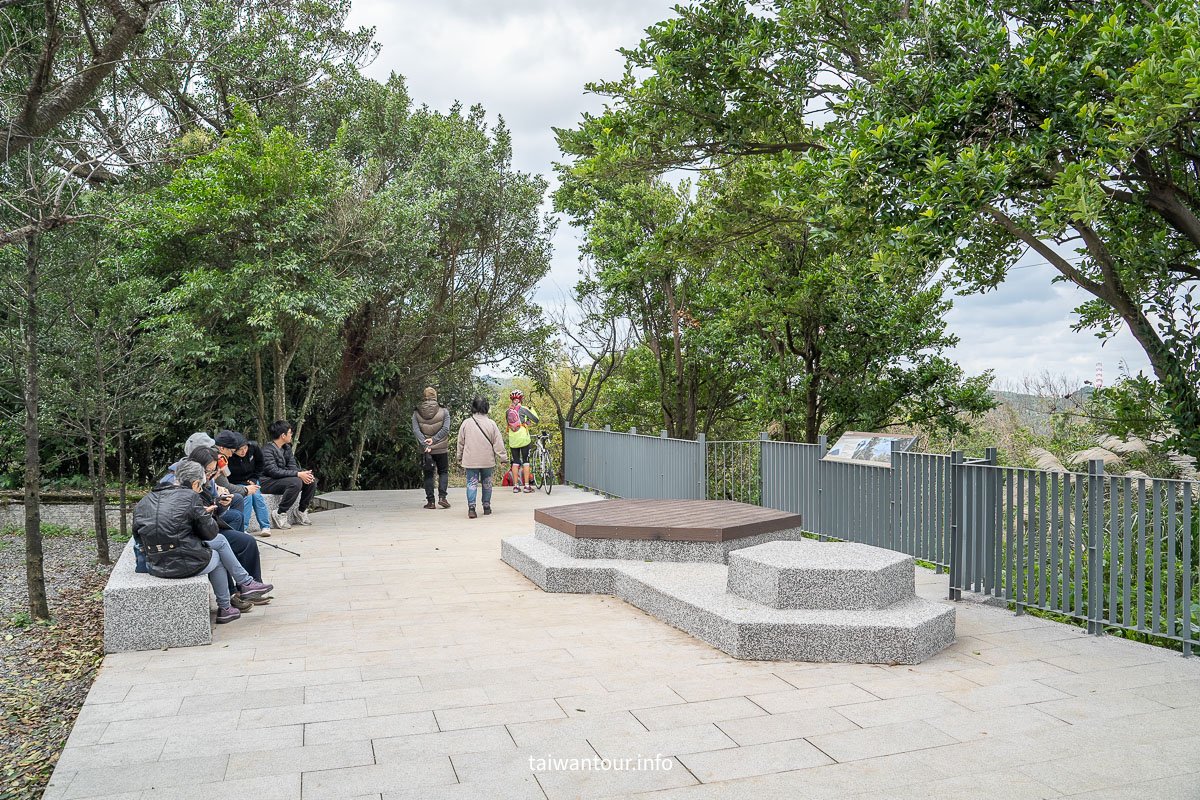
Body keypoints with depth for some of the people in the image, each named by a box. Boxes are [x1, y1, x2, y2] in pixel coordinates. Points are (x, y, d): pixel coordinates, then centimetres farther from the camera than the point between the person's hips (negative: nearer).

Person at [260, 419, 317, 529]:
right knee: (296, 482, -33)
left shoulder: (287, 448, 10)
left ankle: (301, 510, 7)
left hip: (284, 479, 8)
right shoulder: (268, 450, -17)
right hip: (268, 483, -8)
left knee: (312, 480, -7)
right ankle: (280, 514, -22)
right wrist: (298, 474, -30)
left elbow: (292, 466, 6)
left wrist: (304, 473, -17)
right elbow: (274, 471, -27)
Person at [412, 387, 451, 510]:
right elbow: (445, 429, -13)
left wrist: (425, 445, -14)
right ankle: (442, 497, -2)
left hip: (425, 449, 1)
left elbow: (416, 430, -9)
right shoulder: (443, 411, -3)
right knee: (443, 472, 12)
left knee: (428, 475, 9)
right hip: (441, 449, -1)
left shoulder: (416, 413, 1)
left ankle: (430, 501, 6)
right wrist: (434, 439, -14)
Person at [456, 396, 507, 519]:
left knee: (471, 482, 2)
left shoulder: (466, 423, -4)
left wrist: (460, 457, 18)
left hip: (470, 460, 0)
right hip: (487, 460, 0)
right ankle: (487, 506, 21)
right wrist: (502, 458, 4)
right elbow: (498, 443, -3)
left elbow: (461, 442, 6)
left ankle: (471, 506, -14)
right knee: (487, 482, 14)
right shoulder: (491, 424, -6)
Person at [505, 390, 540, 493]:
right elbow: (536, 419, -4)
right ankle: (527, 485, 0)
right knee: (526, 461, 3)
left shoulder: (507, 412, 3)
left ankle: (515, 485, 8)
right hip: (523, 438, -3)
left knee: (515, 461, 9)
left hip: (513, 439, 3)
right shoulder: (523, 409, -8)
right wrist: (531, 409, 9)